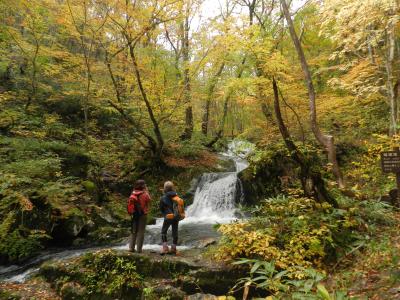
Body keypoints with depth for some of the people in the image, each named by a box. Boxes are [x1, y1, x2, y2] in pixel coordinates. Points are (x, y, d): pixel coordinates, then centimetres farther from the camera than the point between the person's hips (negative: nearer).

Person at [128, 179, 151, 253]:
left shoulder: (133, 194, -2)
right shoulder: (145, 194, -15)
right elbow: (149, 200, 0)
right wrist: (147, 191, 2)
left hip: (134, 214, 4)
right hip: (142, 214, -4)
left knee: (133, 231, 15)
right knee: (141, 232, 4)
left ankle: (131, 247, 14)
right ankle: (139, 249, 6)